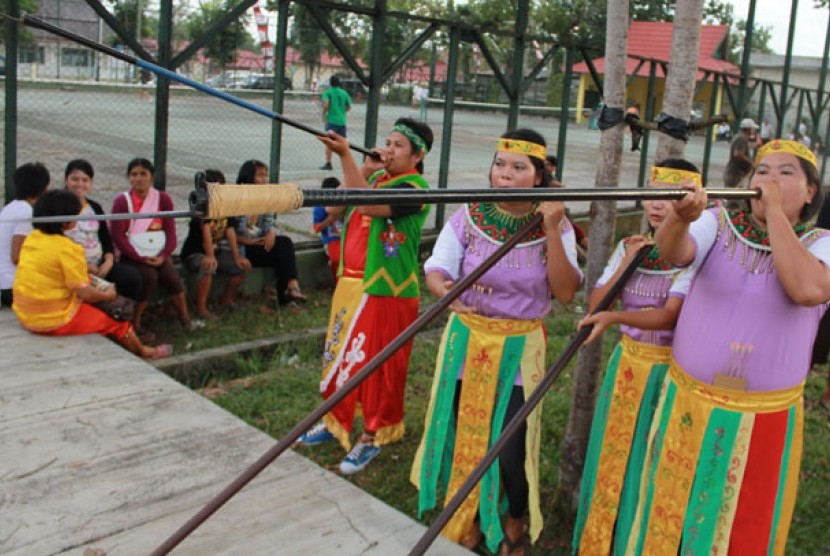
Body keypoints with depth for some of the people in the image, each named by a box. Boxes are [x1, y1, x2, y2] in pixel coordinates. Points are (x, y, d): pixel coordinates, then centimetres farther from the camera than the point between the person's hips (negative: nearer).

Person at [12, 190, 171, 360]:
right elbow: (83, 292, -20)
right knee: (116, 323, 9)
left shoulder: (32, 238, 2)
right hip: (56, 321, -9)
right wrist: (107, 295, -1)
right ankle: (144, 352, 33)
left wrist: (80, 276, 21)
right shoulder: (67, 248, -23)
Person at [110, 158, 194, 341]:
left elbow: (171, 232, 0)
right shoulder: (121, 201, -4)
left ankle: (185, 320, -7)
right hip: (132, 256, -3)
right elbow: (117, 236, -10)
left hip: (158, 255, 3)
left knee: (172, 276, -24)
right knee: (149, 276, -30)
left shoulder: (163, 199, 5)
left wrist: (163, 255, -17)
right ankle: (135, 324, -14)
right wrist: (141, 258, -18)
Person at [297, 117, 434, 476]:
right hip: (350, 283, 8)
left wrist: (345, 155, -36)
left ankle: (373, 435, 18)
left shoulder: (415, 187, -14)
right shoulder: (375, 178, 11)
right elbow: (334, 207, 3)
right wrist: (362, 170, -5)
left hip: (385, 291, -8)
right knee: (339, 354, 17)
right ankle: (337, 419, 35)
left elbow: (369, 205, -30)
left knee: (378, 364, 2)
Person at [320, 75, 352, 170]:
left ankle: (328, 163, -5)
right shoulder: (344, 93, 10)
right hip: (342, 121, 4)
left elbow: (326, 104, -18)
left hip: (331, 120, -4)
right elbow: (349, 106, 12)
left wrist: (324, 114, -5)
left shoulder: (327, 92, -3)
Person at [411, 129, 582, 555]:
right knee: (465, 436, 11)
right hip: (467, 340, 2)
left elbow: (565, 291, -15)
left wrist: (552, 230, -23)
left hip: (519, 348, -1)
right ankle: (469, 519, 40)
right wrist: (445, 288, -33)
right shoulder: (468, 216, -4)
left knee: (510, 450, -6)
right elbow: (436, 269, -10)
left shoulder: (555, 226, -6)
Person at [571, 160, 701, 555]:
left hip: (667, 371, -5)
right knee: (611, 456, 14)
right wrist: (627, 263, -12)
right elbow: (595, 306, -1)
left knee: (649, 465, 4)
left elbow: (669, 315, -27)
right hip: (625, 363, 5)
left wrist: (615, 317, -42)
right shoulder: (630, 246, 3)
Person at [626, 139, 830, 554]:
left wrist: (775, 211, -19)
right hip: (689, 403, 1)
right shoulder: (719, 224, -1)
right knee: (672, 513, 15)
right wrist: (680, 217, -44)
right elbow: (676, 252, -22)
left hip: (765, 417, 0)